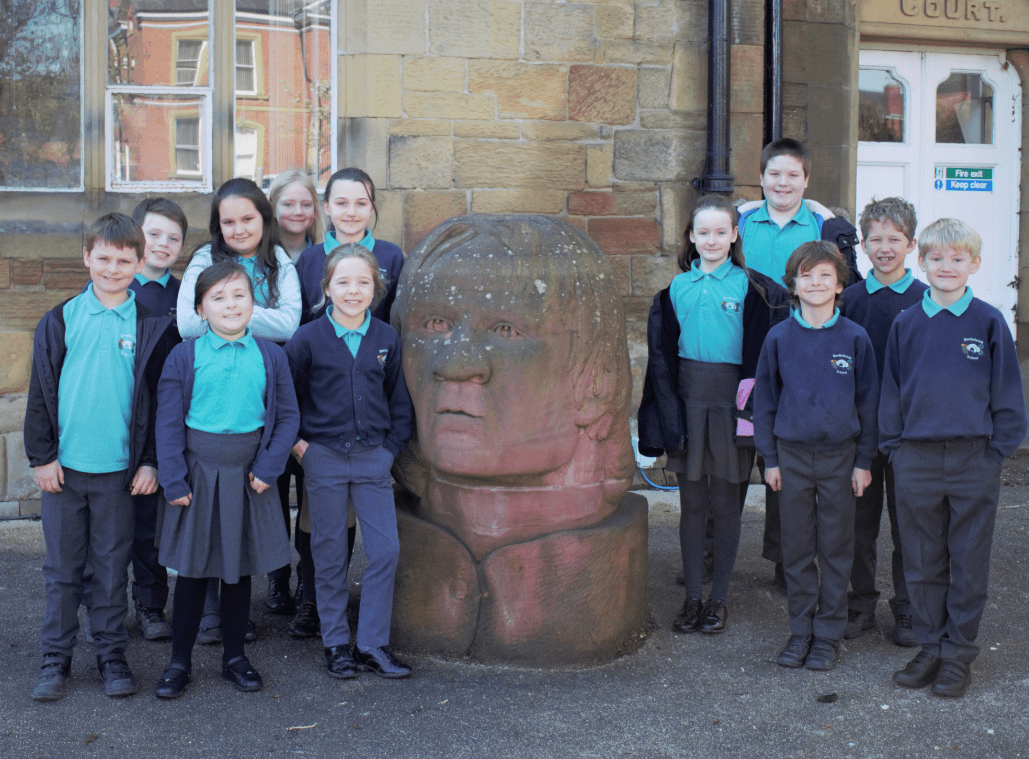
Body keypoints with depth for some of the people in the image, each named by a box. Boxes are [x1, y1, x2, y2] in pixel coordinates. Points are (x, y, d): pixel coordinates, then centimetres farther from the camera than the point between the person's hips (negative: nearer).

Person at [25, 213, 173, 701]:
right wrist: (41, 455, -3)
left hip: (119, 469, 0)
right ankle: (55, 658, 19)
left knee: (112, 568, 8)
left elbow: (159, 398, 3)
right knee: (62, 568, 8)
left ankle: (112, 655, 21)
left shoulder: (151, 327, 0)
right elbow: (41, 392, 3)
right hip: (64, 466, 1)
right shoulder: (60, 321, 1)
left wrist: (151, 460, -2)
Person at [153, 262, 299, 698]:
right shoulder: (184, 356, -3)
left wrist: (267, 467, -8)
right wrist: (174, 481, -10)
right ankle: (180, 661, 19)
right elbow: (169, 422, -4)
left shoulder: (270, 356, 2)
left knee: (240, 568, 12)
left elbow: (287, 416, 3)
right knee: (192, 568, 6)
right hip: (197, 471, -1)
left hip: (247, 475, 1)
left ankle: (234, 656, 26)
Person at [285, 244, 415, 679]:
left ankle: (373, 645, 10)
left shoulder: (386, 339, 3)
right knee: (330, 554, 6)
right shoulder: (308, 339, -6)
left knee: (386, 549, -2)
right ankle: (336, 644, 19)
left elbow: (398, 399, 11)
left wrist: (392, 445, 4)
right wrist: (296, 442, -3)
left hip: (373, 457, 2)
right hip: (324, 456, -2)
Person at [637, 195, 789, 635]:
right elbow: (661, 354, 9)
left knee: (724, 503, 5)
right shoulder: (677, 286, 7)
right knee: (691, 503, 7)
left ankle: (719, 598, 16)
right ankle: (692, 596, 16)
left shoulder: (750, 288, -1)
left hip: (729, 399, -2)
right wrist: (668, 411, 3)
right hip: (687, 397, 3)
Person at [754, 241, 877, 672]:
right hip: (792, 454, 1)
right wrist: (769, 458, 4)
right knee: (797, 549, 8)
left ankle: (829, 634, 17)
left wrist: (864, 461, 1)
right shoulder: (779, 338, -1)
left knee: (836, 548, 6)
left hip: (839, 456, -1)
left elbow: (867, 402, 2)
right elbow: (764, 399, 6)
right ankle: (800, 631, 20)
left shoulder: (854, 338, -4)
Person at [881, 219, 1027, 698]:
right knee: (923, 563, 9)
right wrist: (894, 447, 5)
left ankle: (959, 653, 17)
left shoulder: (989, 323, -2)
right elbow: (891, 394, 10)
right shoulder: (906, 325, 4)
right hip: (917, 458, 2)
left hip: (974, 461, -2)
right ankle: (930, 646, 21)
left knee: (969, 563, 6)